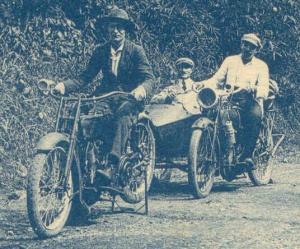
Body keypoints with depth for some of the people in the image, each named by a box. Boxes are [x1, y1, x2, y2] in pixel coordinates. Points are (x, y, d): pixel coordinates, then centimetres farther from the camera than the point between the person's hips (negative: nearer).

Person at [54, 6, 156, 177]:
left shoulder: (136, 51, 1)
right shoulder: (101, 52, 12)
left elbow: (149, 78, -9)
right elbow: (86, 77, 6)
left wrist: (142, 89, -34)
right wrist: (64, 86, -14)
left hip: (129, 99, -3)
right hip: (106, 98, 4)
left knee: (123, 114, -39)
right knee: (86, 123, -27)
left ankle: (114, 162, -48)